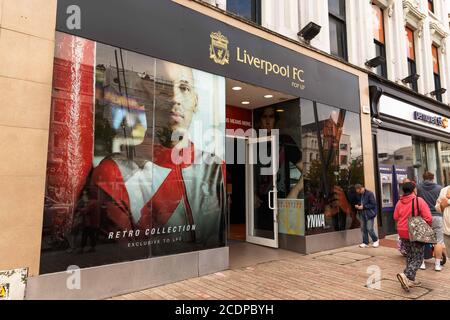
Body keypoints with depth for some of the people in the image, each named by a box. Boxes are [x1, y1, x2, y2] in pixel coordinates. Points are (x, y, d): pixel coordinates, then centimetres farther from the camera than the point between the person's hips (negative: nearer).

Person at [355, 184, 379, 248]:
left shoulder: (370, 194, -12)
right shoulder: (360, 195, 10)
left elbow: (373, 204, -15)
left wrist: (363, 207, -18)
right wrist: (357, 206, 2)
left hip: (369, 214, -7)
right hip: (362, 214, 7)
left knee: (369, 229, -7)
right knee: (363, 229, 7)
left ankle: (376, 240, 17)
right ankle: (365, 242, 17)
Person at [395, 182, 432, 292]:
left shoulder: (399, 202, 0)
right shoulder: (419, 201, -13)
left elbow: (395, 217, 6)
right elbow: (428, 218, -15)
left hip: (403, 233, 5)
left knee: (410, 256, 18)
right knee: (418, 258, 5)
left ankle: (411, 280, 23)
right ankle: (405, 275, -15)